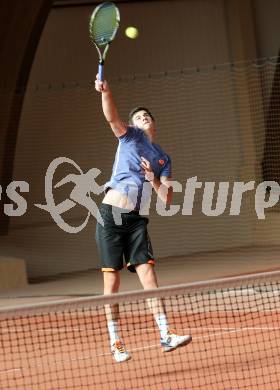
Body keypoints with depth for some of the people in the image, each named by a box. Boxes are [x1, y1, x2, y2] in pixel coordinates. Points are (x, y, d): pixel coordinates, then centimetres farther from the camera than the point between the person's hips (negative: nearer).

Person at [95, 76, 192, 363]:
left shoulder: (163, 159, 18)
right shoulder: (130, 136, 8)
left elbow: (166, 199, 13)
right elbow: (111, 117, -13)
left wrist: (153, 178, -4)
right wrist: (105, 92, -32)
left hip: (135, 220, 3)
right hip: (111, 214, -3)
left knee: (148, 275, -7)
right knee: (112, 280, -2)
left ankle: (165, 336, -8)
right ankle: (115, 344, 3)